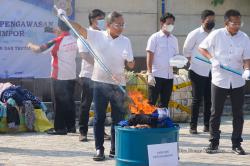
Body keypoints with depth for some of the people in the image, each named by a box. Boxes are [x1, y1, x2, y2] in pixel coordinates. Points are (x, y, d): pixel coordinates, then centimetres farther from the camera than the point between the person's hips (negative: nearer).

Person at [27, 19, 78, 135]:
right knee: (69, 101, 13)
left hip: (59, 77, -6)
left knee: (60, 102, 0)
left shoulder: (57, 41, -15)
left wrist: (30, 45, 5)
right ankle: (71, 126, 18)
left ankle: (60, 128, 2)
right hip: (71, 76, 6)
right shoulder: (74, 41, 2)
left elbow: (38, 49, -17)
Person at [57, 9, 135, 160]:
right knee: (99, 118, 3)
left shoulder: (125, 41, 2)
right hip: (100, 82, -1)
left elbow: (131, 65, 1)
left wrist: (130, 61, -21)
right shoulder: (97, 36, 0)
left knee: (118, 119, 5)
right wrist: (64, 18, -13)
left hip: (118, 85, 1)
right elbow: (79, 28, -3)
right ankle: (99, 149, 10)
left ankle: (115, 150, 15)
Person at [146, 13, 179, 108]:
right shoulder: (155, 37, -4)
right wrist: (150, 74, -15)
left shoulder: (174, 39, 12)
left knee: (164, 103, 10)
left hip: (169, 76, 5)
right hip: (156, 75, -5)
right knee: (151, 103, -2)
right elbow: (149, 56, -8)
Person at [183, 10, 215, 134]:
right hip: (198, 72, -4)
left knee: (209, 99, 7)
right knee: (197, 99, -2)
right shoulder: (195, 34, -9)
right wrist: (193, 62, 8)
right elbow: (186, 50, 2)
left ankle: (207, 125, 16)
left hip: (211, 72, 4)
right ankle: (193, 126, 5)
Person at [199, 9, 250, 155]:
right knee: (216, 113, 5)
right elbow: (202, 48, 5)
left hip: (237, 81, 2)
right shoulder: (216, 35, -5)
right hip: (219, 80, -1)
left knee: (238, 114, 6)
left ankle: (236, 143, 15)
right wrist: (212, 59, -11)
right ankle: (214, 142, 14)